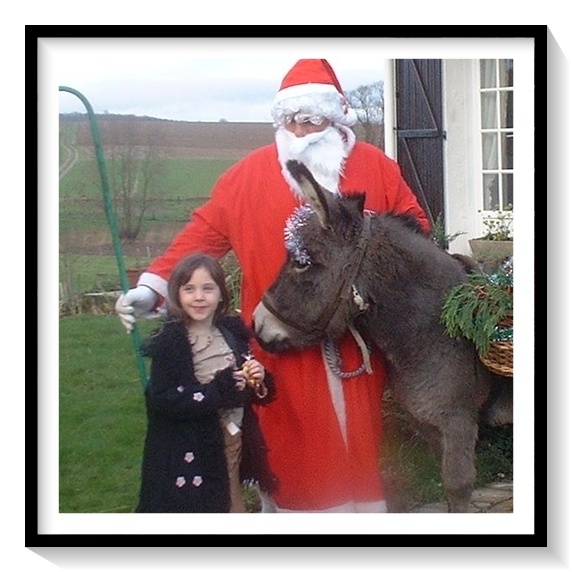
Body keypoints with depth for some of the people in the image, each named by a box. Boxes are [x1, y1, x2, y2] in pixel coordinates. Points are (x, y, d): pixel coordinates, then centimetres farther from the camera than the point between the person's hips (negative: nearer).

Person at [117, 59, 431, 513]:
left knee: (360, 435, 9)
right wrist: (153, 285, -7)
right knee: (291, 442, 2)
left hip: (357, 342, 1)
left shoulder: (376, 168, 5)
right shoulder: (249, 175, 3)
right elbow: (204, 233, 2)